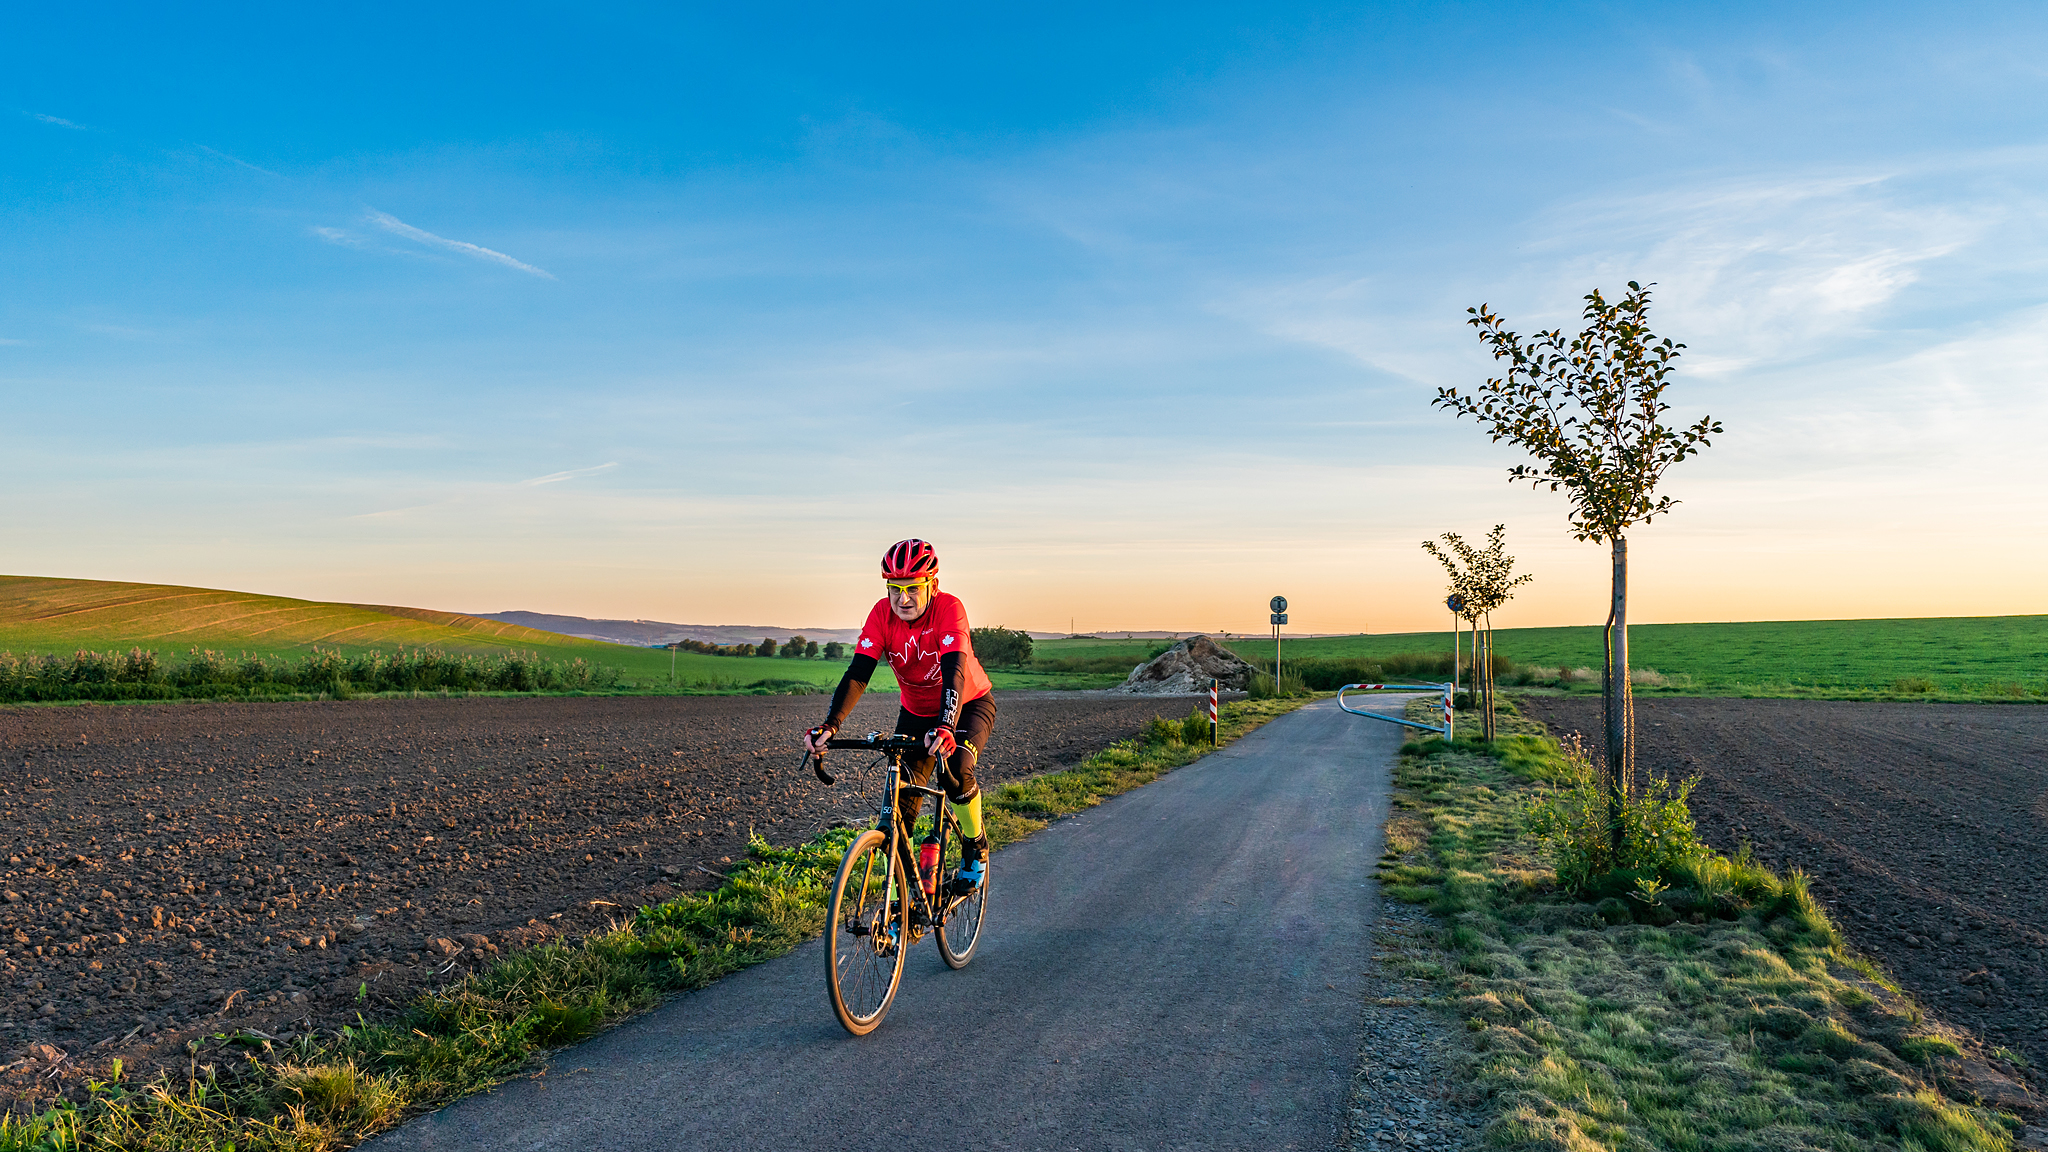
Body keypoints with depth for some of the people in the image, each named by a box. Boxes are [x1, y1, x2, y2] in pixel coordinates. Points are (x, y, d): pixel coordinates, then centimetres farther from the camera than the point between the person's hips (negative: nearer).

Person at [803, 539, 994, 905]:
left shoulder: (949, 608, -29)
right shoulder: (882, 614, -19)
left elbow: (954, 673, -41)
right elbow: (858, 674, -25)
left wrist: (945, 728, -57)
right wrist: (830, 725, -40)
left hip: (968, 704, -3)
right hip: (916, 711, 4)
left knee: (955, 772, -31)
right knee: (901, 806, -6)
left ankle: (976, 847, -2)